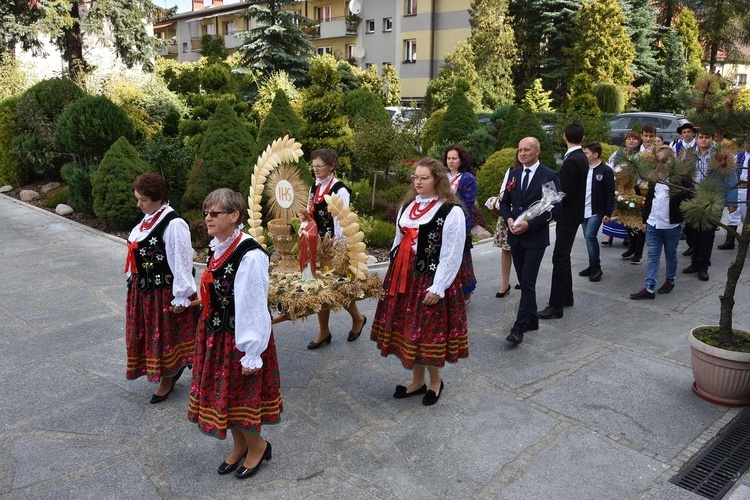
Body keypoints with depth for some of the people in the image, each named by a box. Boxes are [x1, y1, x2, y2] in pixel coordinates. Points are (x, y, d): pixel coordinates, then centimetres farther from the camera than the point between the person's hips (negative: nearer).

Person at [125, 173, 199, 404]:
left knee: (164, 336, 8)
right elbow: (138, 251, 14)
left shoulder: (173, 224, -23)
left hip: (164, 292, -9)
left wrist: (180, 297, -18)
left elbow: (182, 262, -21)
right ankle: (174, 368, 38)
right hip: (143, 289, 9)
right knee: (149, 334, 19)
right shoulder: (148, 219, 5)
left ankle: (166, 382, 27)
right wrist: (135, 281, 17)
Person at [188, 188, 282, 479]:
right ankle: (240, 445, 43)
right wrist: (208, 332, 18)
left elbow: (254, 308, -22)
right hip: (215, 334, 8)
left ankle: (257, 446, 36)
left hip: (239, 338, -8)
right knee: (222, 393, 20)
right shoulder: (217, 247, 1)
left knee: (239, 394, 9)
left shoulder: (250, 256, -25)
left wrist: (251, 354, -18)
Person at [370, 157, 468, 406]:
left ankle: (435, 381, 27)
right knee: (408, 329, 13)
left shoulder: (451, 211, -13)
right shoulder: (407, 206, 10)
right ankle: (417, 381, 31)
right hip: (402, 277, 7)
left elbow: (452, 255, -14)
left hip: (429, 282, -7)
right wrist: (393, 272, 13)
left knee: (428, 331, 3)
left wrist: (438, 288, -16)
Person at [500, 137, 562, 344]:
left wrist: (530, 224, -18)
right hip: (515, 236, 6)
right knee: (524, 282, 13)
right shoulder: (513, 174, 10)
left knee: (528, 282, -8)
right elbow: (505, 202, 16)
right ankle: (532, 319, 26)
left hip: (535, 237, -5)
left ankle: (519, 327, -6)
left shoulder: (550, 176, -6)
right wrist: (509, 219, -5)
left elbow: (555, 208, -10)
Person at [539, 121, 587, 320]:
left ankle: (556, 305, -5)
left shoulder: (572, 161, -20)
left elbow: (566, 194, -21)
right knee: (563, 257, 18)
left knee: (560, 258, -8)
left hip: (568, 215, -10)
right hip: (571, 214, 10)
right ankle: (566, 296, 29)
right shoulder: (581, 157, 10)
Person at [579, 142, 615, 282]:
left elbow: (610, 194, -10)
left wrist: (608, 213, -14)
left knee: (590, 236, -14)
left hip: (596, 211, -6)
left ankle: (596, 267, -2)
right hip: (583, 210, 6)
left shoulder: (606, 171, -9)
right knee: (588, 238, 10)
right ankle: (593, 266, 21)